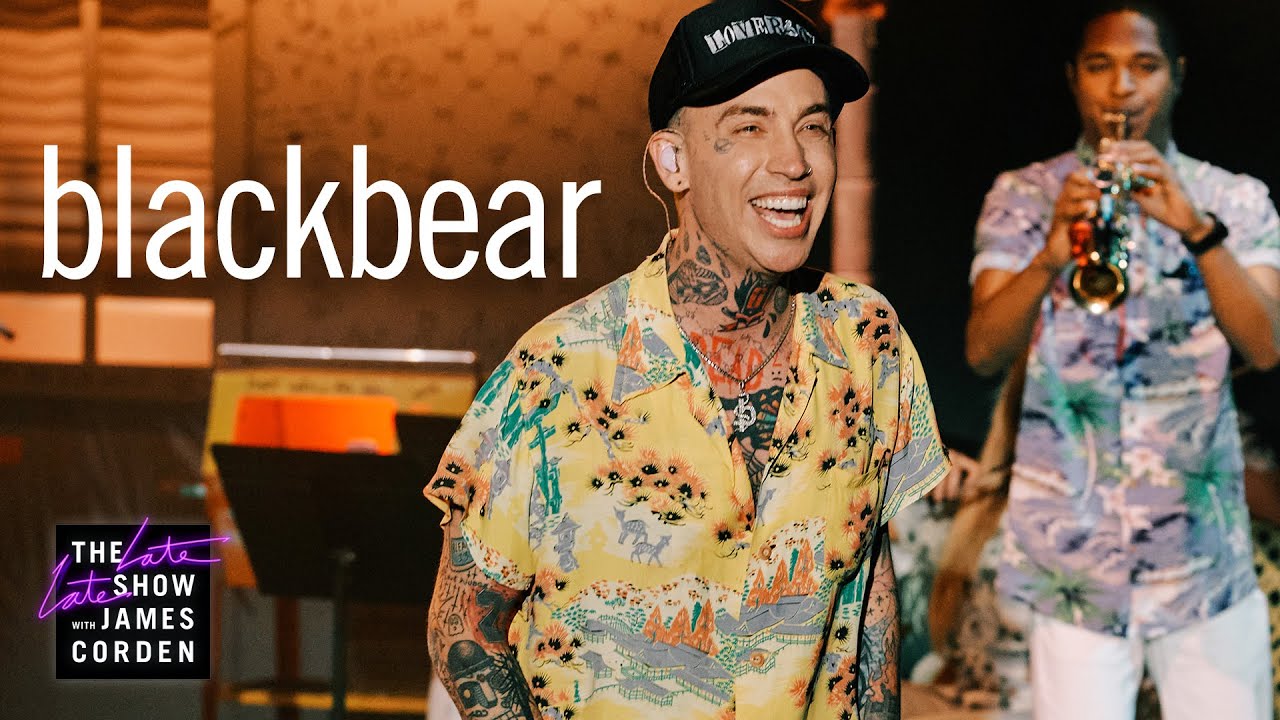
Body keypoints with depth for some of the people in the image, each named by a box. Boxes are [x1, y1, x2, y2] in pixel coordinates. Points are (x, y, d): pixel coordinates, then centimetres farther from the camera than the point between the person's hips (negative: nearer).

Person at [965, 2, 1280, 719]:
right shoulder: (1024, 197, 5)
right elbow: (983, 350, -10)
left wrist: (1197, 229, -24)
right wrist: (1050, 261, -29)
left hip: (1205, 552, 1)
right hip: (1074, 556, -1)